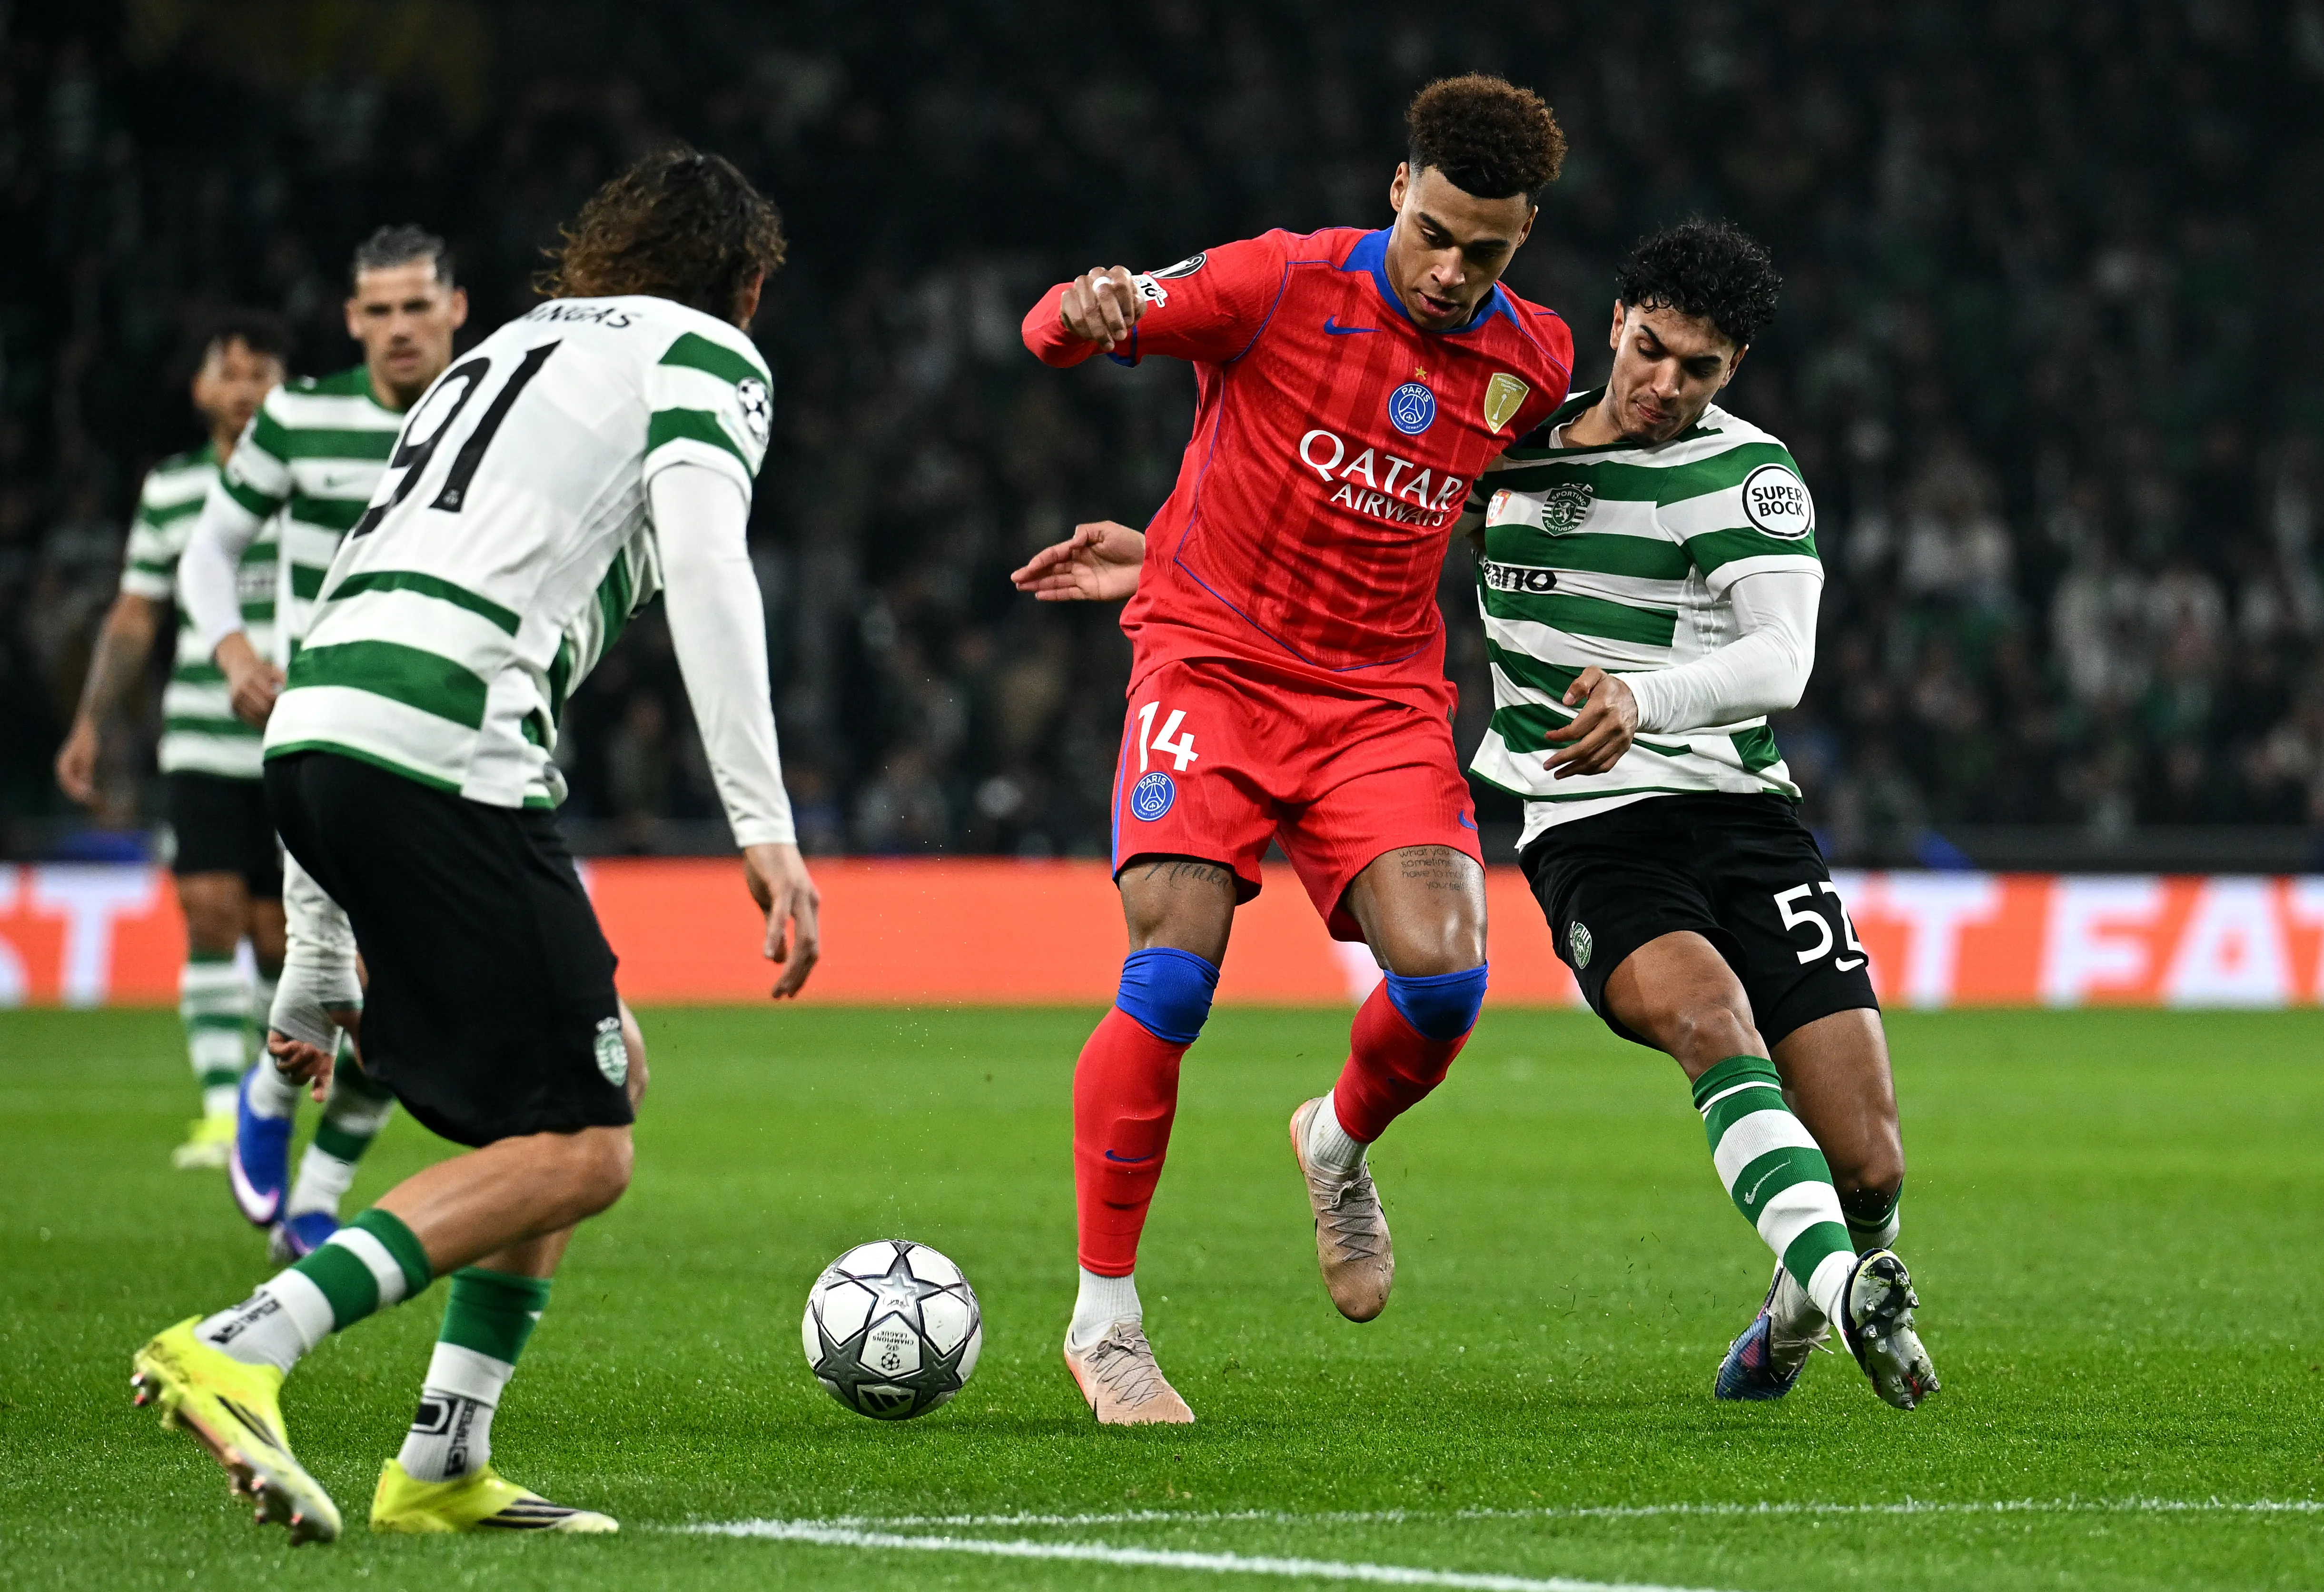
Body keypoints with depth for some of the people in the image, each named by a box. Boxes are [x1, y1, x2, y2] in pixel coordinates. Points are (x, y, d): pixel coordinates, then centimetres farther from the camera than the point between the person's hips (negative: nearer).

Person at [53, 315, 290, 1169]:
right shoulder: (168, 490, 9)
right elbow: (133, 619, 14)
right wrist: (89, 726, 8)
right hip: (202, 743, 1)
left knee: (278, 934, 0)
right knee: (210, 913, -13)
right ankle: (221, 1111, -13)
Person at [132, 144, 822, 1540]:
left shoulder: (500, 359, 35)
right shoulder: (703, 354, 13)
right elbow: (705, 560, -9)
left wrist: (317, 974, 33)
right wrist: (767, 826, -15)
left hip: (318, 733, 8)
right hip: (445, 751, -8)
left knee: (607, 1077, 19)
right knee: (578, 1151, -6)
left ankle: (445, 1469, 13)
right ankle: (242, 1349, -21)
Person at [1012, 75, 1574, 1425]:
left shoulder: (1532, 364, 1)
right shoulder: (1287, 286, -11)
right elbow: (1060, 333, -10)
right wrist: (1085, 314, -35)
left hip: (1383, 695, 3)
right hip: (1211, 666, -3)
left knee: (1443, 976, -17)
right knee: (1172, 979, -19)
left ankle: (1341, 1144, 19)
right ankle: (1106, 1316, -5)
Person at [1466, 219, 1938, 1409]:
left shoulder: (1745, 473, -1)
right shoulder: (1515, 436, 10)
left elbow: (1779, 662, -16)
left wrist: (1646, 700, -36)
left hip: (1739, 809, -1)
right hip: (1586, 832, 1)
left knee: (1865, 1165, -9)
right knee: (1706, 1007, -34)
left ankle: (1799, 1310, 24)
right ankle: (1845, 1285, -48)